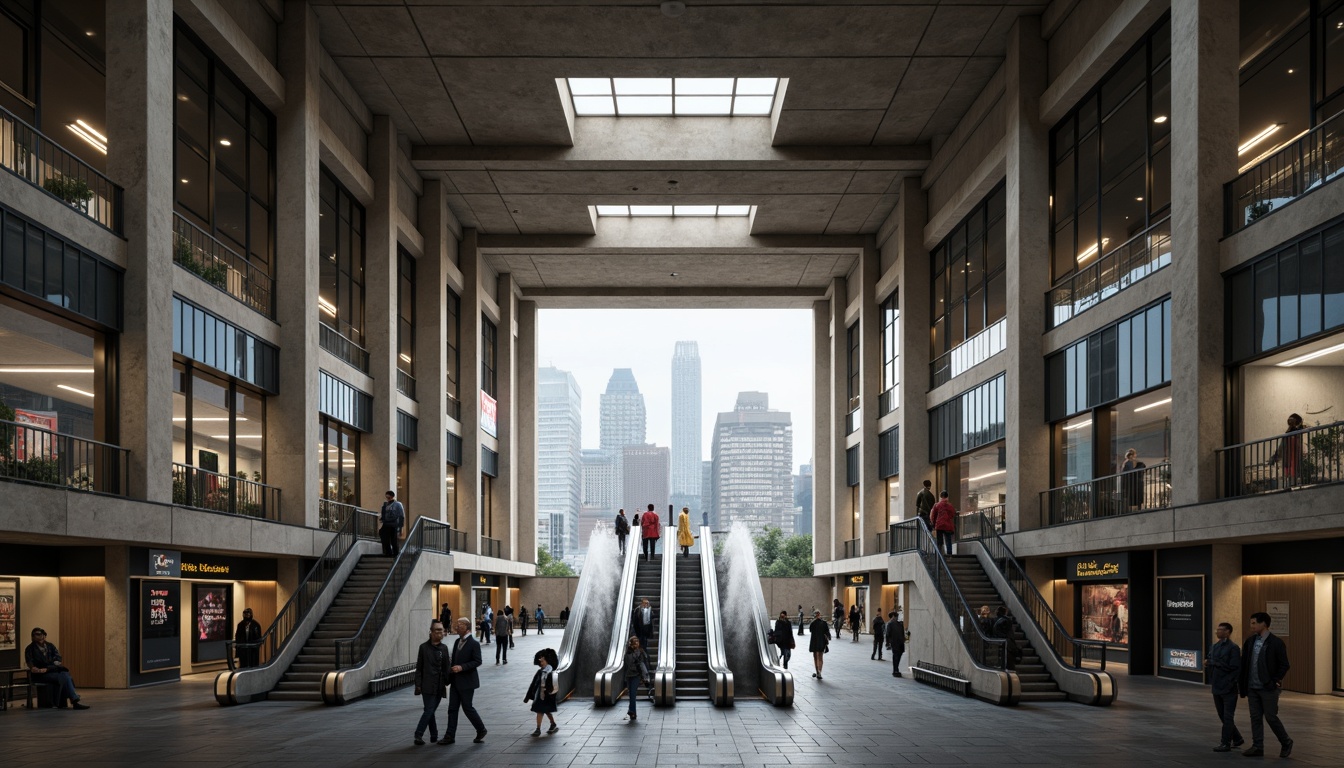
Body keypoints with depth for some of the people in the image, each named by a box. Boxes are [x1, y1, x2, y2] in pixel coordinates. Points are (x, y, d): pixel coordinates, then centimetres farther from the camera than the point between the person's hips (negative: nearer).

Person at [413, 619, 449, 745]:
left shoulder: (444, 648, 11)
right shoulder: (424, 647, -1)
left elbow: (446, 667, 13)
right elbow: (419, 668, 0)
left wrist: (446, 683, 8)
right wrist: (418, 684, -4)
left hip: (439, 686, 4)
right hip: (427, 686, -4)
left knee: (430, 711, 7)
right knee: (429, 710, -11)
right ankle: (418, 735, -8)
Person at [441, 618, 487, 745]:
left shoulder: (473, 644, -13)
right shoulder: (457, 642, 11)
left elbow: (477, 662, -17)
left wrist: (462, 667, -26)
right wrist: (449, 677, 11)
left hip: (467, 681, -8)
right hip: (455, 681, 8)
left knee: (467, 707, -1)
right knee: (452, 708, 6)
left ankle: (481, 730, 18)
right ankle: (450, 736, 10)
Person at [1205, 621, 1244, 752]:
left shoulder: (1233, 648, -11)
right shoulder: (1213, 647, 12)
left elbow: (1234, 668, -17)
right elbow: (1208, 661, 19)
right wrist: (1207, 664, -5)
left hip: (1228, 689, -8)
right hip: (1216, 688, 8)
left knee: (1228, 717, -1)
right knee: (1223, 716, 14)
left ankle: (1226, 743, 4)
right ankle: (1237, 739, 28)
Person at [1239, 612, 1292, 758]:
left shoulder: (1276, 642, -9)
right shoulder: (1250, 641, 7)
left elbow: (1284, 665, -7)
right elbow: (1244, 664, 11)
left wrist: (1275, 681, -13)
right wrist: (1243, 685, 7)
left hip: (1268, 688, -6)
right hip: (1252, 688, 6)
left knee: (1271, 717, -2)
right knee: (1255, 717, 8)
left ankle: (1286, 743, 17)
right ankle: (1257, 747, 13)